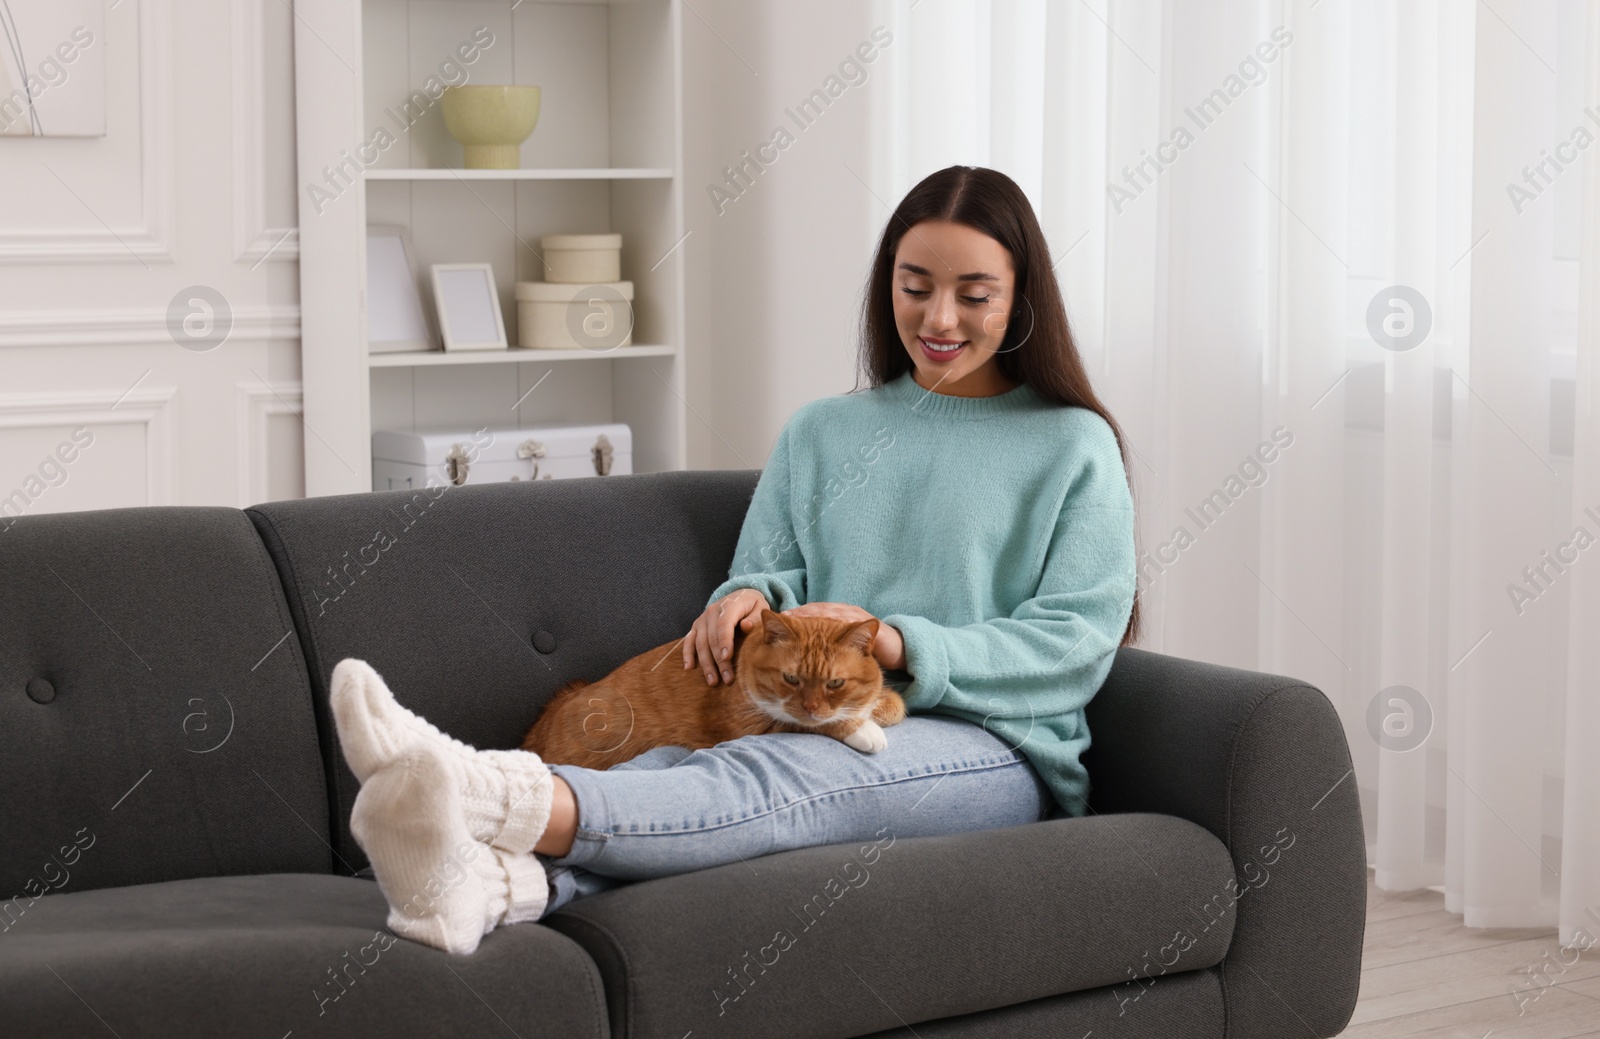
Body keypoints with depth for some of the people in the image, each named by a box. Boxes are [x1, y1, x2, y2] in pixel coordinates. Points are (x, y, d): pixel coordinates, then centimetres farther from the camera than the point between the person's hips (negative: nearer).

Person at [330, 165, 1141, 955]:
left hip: (994, 749, -4)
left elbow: (1075, 643, -1)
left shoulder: (1074, 448, 9)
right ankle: (495, 882, -66)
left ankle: (504, 801, -65)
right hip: (817, 735, 4)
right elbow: (771, 573, 21)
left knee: (768, 777, -37)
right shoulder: (819, 434, 23)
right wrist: (749, 595, -5)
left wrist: (901, 646, -15)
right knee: (671, 765, -33)